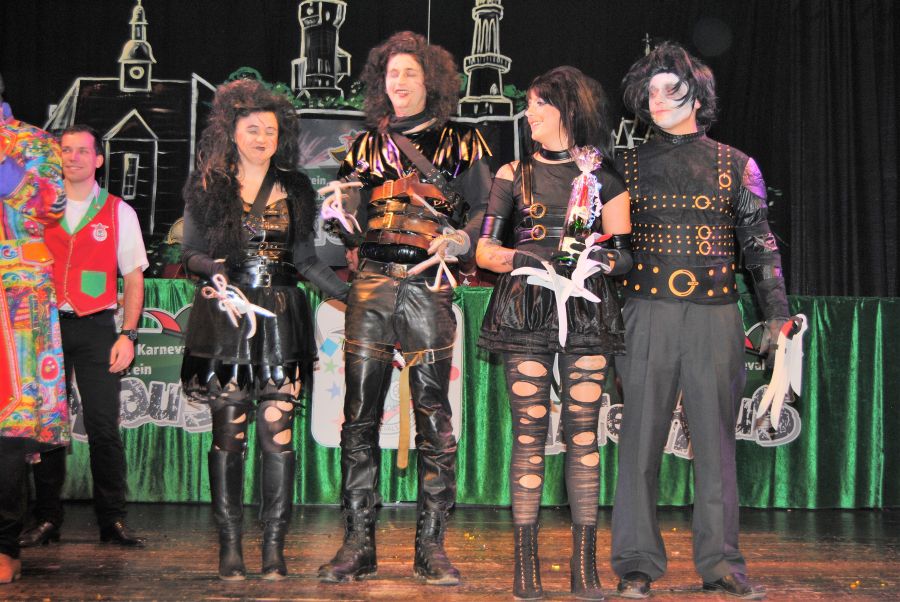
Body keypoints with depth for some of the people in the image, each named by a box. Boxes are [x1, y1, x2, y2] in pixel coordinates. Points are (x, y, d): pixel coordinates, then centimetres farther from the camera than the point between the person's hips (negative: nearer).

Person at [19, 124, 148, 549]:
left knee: (104, 427, -4)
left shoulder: (118, 212, 8)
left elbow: (134, 277, 7)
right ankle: (46, 520, 9)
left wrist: (128, 334, -4)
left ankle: (113, 521, 4)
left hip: (95, 326, -1)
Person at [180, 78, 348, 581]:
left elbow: (305, 259, 14)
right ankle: (230, 545, 7)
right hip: (225, 317, -1)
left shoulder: (294, 189, 12)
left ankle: (275, 546, 2)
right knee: (228, 433, -1)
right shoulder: (207, 186, 8)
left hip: (280, 319, 1)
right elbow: (191, 253, 7)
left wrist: (351, 293, 4)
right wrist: (213, 268, -14)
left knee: (278, 433, -5)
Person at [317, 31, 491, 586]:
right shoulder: (368, 143, 17)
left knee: (433, 414, -2)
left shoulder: (462, 143, 11)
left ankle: (432, 547, 6)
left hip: (429, 288, -2)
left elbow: (485, 208, 8)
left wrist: (460, 239, -10)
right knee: (360, 414, -1)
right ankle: (358, 545, 5)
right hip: (372, 285, 2)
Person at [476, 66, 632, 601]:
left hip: (588, 307, 0)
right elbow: (485, 247, 8)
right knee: (530, 429, -4)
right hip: (526, 306, 0)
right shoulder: (514, 175, 13)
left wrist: (595, 259, -12)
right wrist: (520, 257, -12)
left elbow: (623, 252, 9)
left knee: (584, 431, -3)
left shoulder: (603, 177, 12)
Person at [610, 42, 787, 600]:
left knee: (716, 436, 3)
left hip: (716, 315, 0)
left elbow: (759, 241, 11)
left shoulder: (736, 166, 10)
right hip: (649, 312, 0)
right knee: (642, 436, -1)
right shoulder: (629, 165, 10)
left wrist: (776, 310, 5)